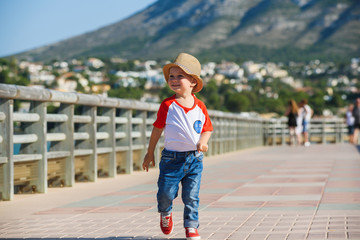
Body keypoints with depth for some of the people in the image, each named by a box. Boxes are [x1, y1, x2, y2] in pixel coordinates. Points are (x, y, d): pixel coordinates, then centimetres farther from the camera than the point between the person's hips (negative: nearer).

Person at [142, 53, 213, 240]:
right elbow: (157, 129, 5)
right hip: (172, 158, -1)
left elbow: (207, 128, 12)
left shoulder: (200, 106, 1)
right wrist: (150, 153, 10)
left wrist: (203, 141, -10)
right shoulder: (167, 105, -4)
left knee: (191, 196, 0)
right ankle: (165, 213, 33)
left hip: (194, 159, 1)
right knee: (166, 193, 1)